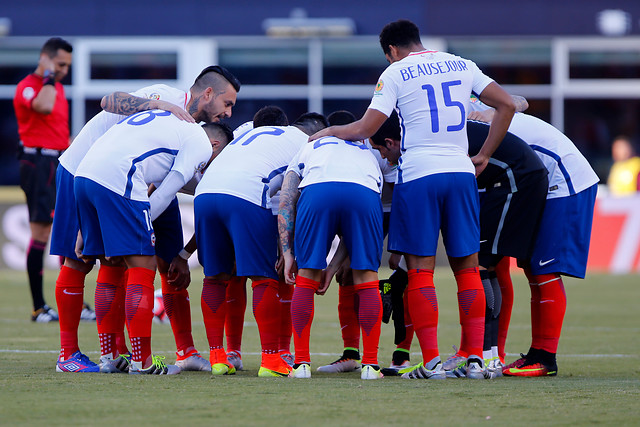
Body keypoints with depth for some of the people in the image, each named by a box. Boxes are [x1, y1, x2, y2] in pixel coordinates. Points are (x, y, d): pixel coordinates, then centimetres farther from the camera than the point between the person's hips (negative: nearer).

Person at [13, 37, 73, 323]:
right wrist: (48, 76, -20)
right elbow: (44, 107, -33)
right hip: (38, 163, -9)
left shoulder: (58, 87, 18)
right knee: (41, 233, -9)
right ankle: (38, 308, -7)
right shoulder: (27, 87, -11)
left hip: (61, 165, 9)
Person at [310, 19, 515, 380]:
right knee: (467, 267, 8)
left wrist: (329, 131, 16)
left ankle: (432, 361, -5)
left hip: (419, 174, -3)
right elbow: (507, 105, 12)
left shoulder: (395, 74, 1)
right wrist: (484, 156, 16)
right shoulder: (461, 65, 13)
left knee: (421, 270, 0)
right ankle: (475, 358, 4)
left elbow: (365, 129, -3)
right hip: (461, 172, 4)